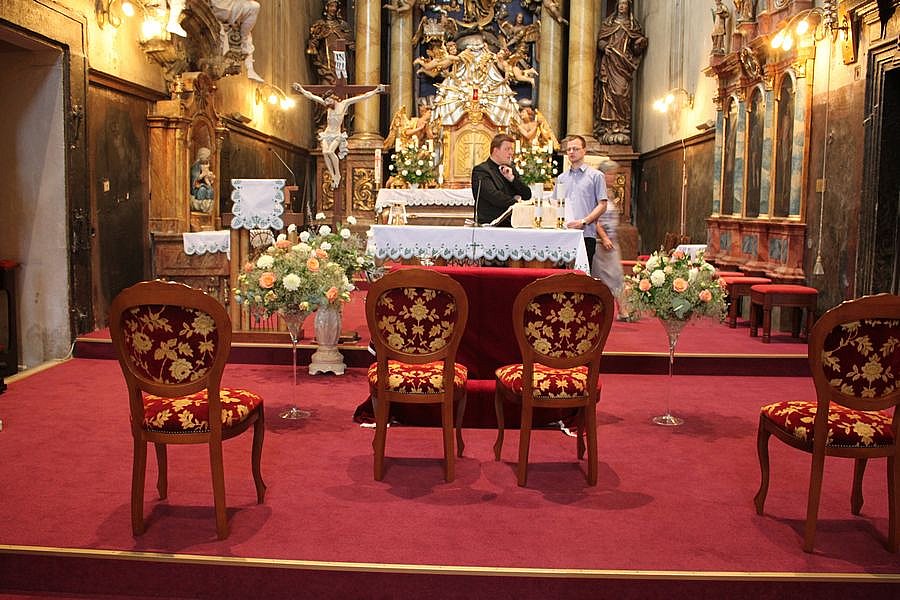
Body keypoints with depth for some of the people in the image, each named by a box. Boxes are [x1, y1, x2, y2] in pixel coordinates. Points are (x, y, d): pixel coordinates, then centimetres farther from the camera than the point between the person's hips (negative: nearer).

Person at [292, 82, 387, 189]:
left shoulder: (344, 104, -1)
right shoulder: (327, 105, 7)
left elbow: (363, 97, -3)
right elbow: (311, 96, 17)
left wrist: (376, 91, -6)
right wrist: (302, 90, 22)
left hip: (337, 135, -3)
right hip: (327, 134, 3)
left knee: (330, 151, -28)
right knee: (324, 152, -22)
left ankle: (338, 175, -15)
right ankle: (333, 177, -19)